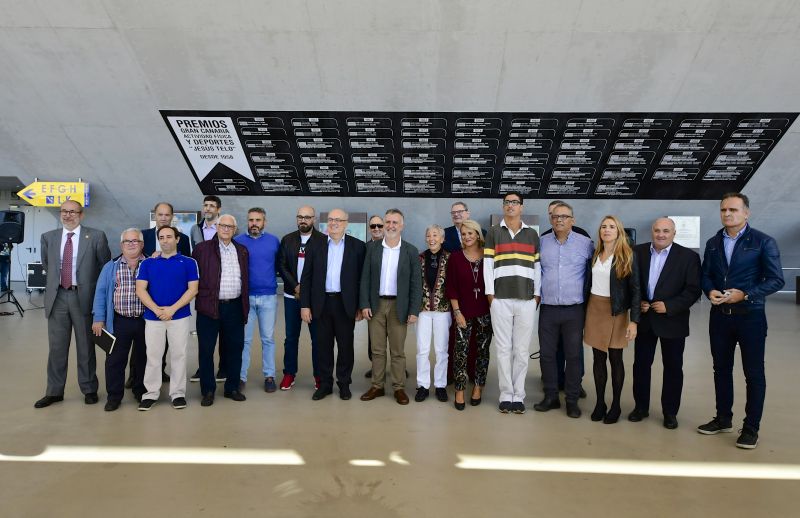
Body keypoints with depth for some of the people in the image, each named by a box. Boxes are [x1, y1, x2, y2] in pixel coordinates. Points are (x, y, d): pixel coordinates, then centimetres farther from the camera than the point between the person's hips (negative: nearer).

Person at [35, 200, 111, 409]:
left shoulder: (96, 236, -3)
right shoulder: (48, 237, 8)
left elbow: (106, 265, 4)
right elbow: (45, 264, 23)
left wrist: (92, 286, 5)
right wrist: (57, 276, 16)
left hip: (83, 297, -3)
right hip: (57, 297, 3)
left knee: (85, 346, 7)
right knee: (56, 347, 9)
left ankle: (89, 389, 20)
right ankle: (54, 391, 21)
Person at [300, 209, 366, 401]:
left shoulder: (357, 246, 0)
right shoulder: (315, 246, 5)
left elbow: (362, 278, -1)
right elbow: (306, 278, 5)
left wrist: (361, 306, -3)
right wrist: (305, 305, -1)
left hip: (346, 304, -1)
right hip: (322, 303, 2)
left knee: (345, 346, 7)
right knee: (323, 346, 8)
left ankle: (344, 384, 21)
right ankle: (325, 384, 21)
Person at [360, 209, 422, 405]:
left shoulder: (411, 251, -1)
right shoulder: (372, 247, 4)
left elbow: (416, 283, -1)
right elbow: (365, 278, 4)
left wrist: (414, 310, -7)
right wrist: (364, 304, -4)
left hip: (399, 306, -2)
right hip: (376, 305, 2)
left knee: (398, 351, 5)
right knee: (377, 350, 9)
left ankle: (399, 388, 16)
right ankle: (377, 386, 20)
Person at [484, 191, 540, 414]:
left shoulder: (532, 234, 13)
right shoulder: (493, 232, 8)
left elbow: (537, 266, 12)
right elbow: (487, 264, 3)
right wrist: (489, 293, -4)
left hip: (526, 300, 1)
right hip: (500, 299, -1)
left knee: (522, 350, 4)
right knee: (503, 349, 2)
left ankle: (519, 396, 12)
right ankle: (506, 395, 10)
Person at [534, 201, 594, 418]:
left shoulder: (585, 243, 0)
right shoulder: (542, 242, 4)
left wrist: (587, 296, 4)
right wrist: (536, 293, 9)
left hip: (574, 309, -2)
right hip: (548, 309, 2)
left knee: (574, 355, 4)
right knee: (547, 354, 7)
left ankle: (572, 399, 16)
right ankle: (550, 396, 20)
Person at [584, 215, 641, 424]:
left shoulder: (627, 257, -7)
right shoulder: (595, 254, 7)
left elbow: (635, 290, -10)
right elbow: (590, 282, 10)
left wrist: (633, 320, -16)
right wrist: (586, 312, 5)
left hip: (615, 312, -4)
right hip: (594, 309, 4)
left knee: (615, 358, 4)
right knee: (599, 358, 8)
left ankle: (615, 405, 17)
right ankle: (600, 403, 18)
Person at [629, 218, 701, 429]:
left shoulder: (688, 256, -7)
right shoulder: (638, 252, 1)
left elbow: (693, 290, -9)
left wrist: (669, 306, -18)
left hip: (672, 321, -2)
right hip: (644, 319, 3)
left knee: (673, 368, 9)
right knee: (641, 364, 10)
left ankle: (670, 412, 23)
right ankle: (641, 406, 26)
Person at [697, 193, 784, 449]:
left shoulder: (763, 242, -7)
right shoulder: (713, 243, 8)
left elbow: (776, 279, -10)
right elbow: (706, 275, 11)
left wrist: (745, 294, -21)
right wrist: (710, 291, -10)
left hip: (750, 317, -5)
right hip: (719, 316, 5)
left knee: (754, 374, 4)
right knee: (721, 369, 14)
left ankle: (751, 428, 16)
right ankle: (723, 419, 28)